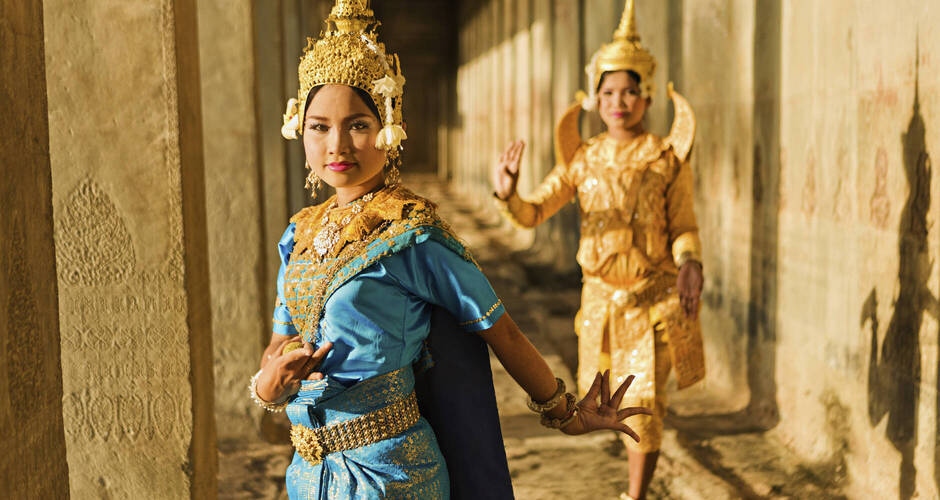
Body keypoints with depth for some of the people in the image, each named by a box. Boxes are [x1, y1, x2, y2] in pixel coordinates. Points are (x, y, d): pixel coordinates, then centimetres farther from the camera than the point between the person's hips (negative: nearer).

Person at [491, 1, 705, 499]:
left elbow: (684, 228, -4)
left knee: (643, 402, -6)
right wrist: (507, 194, -23)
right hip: (601, 295, 4)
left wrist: (688, 263, -25)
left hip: (655, 296, -3)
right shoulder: (583, 159, 1)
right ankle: (645, 458, 49)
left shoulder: (667, 157, -7)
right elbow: (533, 212, -1)